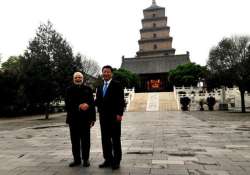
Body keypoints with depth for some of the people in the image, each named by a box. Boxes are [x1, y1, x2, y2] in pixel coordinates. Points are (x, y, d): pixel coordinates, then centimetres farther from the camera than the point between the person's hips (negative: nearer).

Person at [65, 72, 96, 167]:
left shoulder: (88, 89, 6)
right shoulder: (69, 90, 7)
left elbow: (92, 104, 2)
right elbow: (67, 105, -2)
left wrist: (93, 118, -3)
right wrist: (78, 107, -16)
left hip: (85, 119, -1)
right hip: (73, 119, 1)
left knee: (85, 140, 5)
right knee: (75, 140, 8)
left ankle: (85, 159, 18)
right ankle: (77, 159, 20)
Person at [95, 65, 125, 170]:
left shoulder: (116, 85, -3)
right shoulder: (100, 87, 16)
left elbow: (121, 100, -9)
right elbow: (98, 100, 13)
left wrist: (119, 114, -17)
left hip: (114, 116, -6)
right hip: (103, 116, 6)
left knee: (115, 139, 3)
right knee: (105, 139, 11)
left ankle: (116, 161, 14)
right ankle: (108, 160, 23)